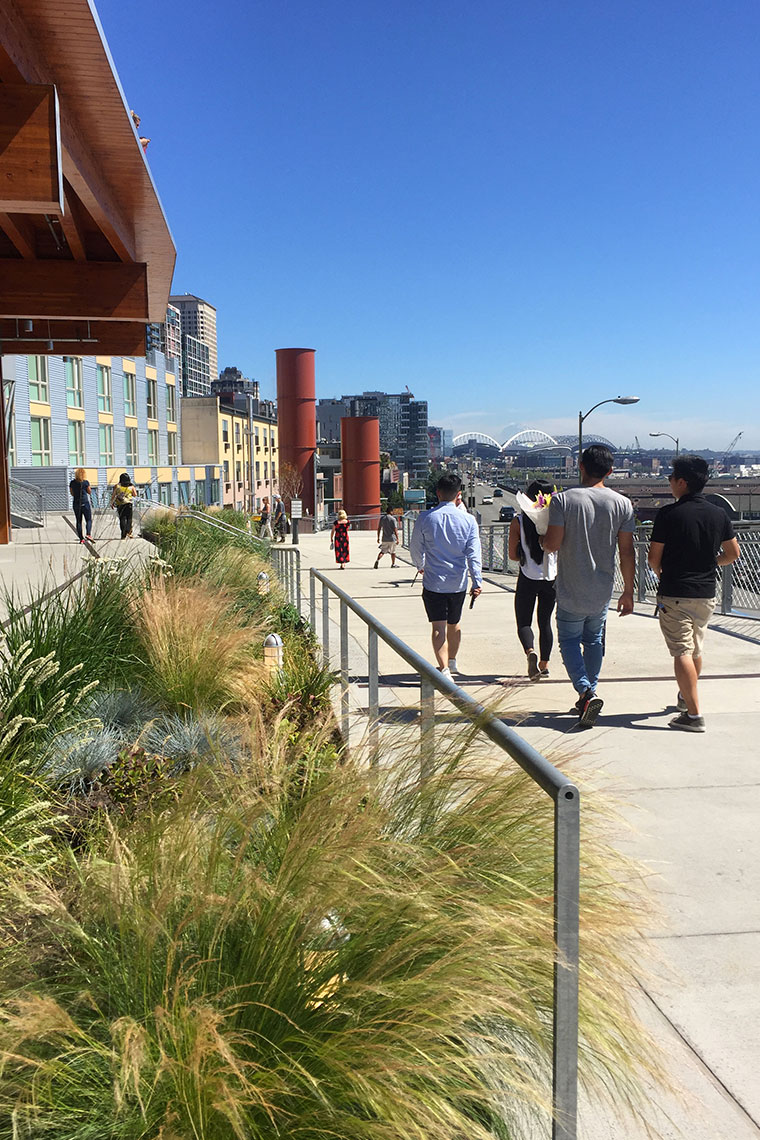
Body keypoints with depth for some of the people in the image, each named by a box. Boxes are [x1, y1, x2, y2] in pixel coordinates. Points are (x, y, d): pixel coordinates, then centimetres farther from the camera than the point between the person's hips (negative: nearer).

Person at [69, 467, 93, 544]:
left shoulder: (72, 483, 0)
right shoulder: (86, 482, -8)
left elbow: (72, 494, 9)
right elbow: (89, 492, 2)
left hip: (76, 504, 3)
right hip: (85, 503, -3)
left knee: (78, 521, 8)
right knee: (89, 520, 5)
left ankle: (81, 539, 5)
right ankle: (88, 534, -18)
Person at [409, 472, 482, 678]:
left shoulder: (426, 518, -6)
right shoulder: (468, 520, -3)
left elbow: (415, 548, 6)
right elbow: (474, 553, -8)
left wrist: (420, 566, 25)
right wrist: (477, 580, -6)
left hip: (433, 582, -3)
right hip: (458, 583, 3)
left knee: (438, 627, -3)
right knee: (454, 624, 20)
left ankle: (444, 669, -17)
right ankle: (452, 661, 39)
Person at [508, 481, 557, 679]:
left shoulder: (518, 521, -7)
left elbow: (513, 555, -4)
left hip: (528, 578, -2)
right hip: (551, 578, 2)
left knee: (523, 622, 7)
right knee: (545, 622, 16)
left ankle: (530, 652, -21)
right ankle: (545, 665, 20)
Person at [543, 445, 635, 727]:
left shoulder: (563, 500, -12)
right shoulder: (622, 504, -4)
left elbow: (552, 544, -16)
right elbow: (627, 552, -2)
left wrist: (543, 541, 8)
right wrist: (628, 591, 7)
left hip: (571, 591, -3)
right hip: (603, 591, 3)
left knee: (569, 640, 9)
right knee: (594, 640, 19)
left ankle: (585, 692, -11)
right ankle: (588, 696, 25)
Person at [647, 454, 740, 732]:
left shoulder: (669, 514, -13)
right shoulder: (719, 514, 2)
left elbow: (654, 558, -10)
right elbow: (733, 553, 11)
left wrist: (662, 574, 11)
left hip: (674, 594, -6)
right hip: (707, 595, 6)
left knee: (682, 652, -6)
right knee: (696, 650, 22)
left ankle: (694, 714, -12)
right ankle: (686, 697, 42)